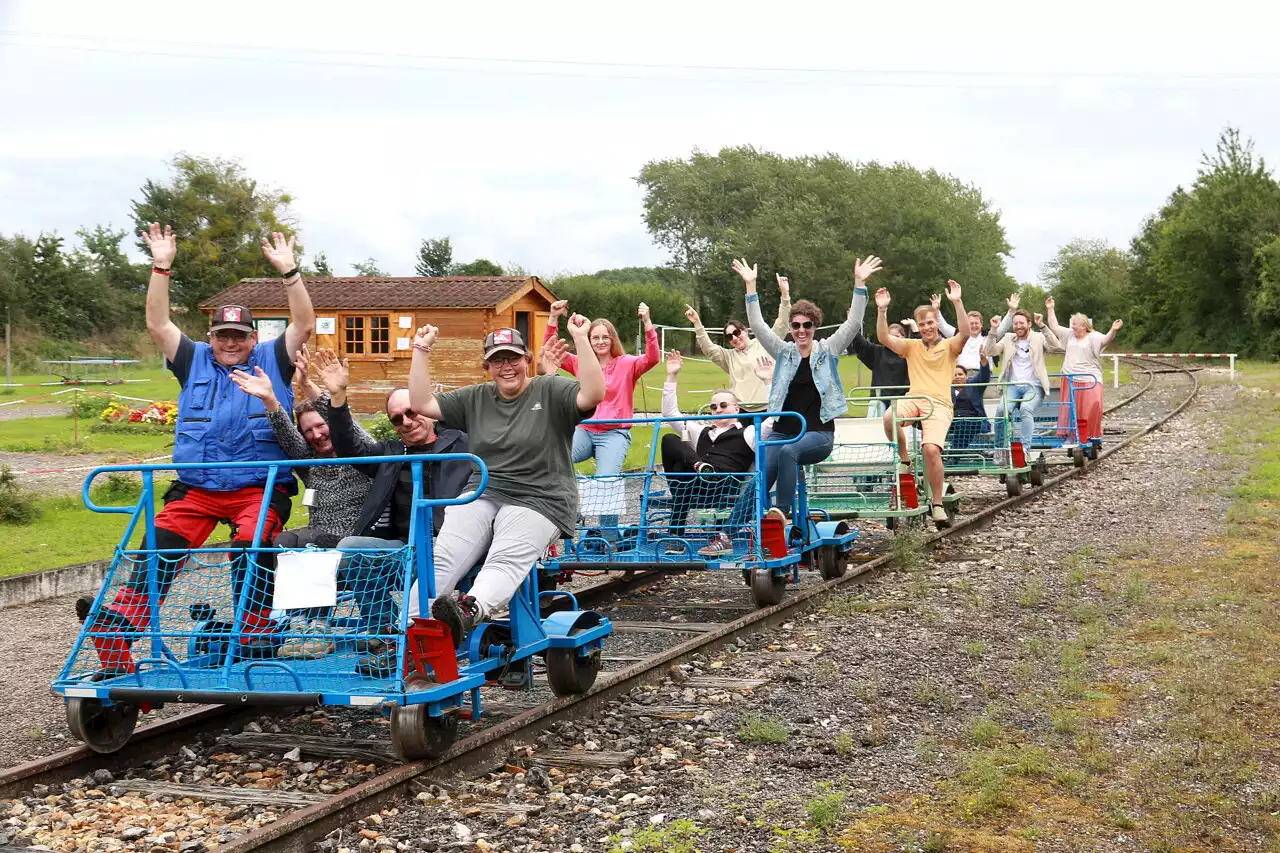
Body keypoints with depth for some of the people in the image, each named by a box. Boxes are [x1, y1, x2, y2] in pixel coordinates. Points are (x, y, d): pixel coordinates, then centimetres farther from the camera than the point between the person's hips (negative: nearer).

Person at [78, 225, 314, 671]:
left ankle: (254, 642, -25)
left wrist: (288, 271, -8)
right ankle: (115, 625, -26)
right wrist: (161, 267, 2)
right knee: (161, 544, -17)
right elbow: (158, 324, 10)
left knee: (251, 546, -29)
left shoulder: (272, 361, 13)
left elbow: (304, 325, 1)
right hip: (196, 488, 3)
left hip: (261, 487, -3)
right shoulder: (195, 362, 18)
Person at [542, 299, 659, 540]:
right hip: (584, 431, 3)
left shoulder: (626, 364, 2)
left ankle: (610, 539, -7)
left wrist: (647, 323, -24)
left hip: (615, 434, -3)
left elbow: (652, 358, -15)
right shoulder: (581, 363, 11)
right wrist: (553, 318, -4)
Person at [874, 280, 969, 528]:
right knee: (889, 418, -34)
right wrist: (881, 311, -9)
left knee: (931, 449, -26)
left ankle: (937, 505, -12)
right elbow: (884, 338, 3)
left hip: (939, 404, -2)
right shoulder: (912, 346, 18)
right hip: (914, 398, 2)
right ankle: (904, 459, -7)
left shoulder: (949, 346, 10)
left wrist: (957, 302, -21)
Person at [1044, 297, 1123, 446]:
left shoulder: (1093, 337, -5)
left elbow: (1106, 340, -22)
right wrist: (1050, 309, 18)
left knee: (1092, 406, -14)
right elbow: (1054, 327, 19)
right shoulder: (1069, 335, 13)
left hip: (1090, 379, -6)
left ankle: (1093, 435, -4)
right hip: (1070, 379, 6)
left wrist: (1113, 331, -42)